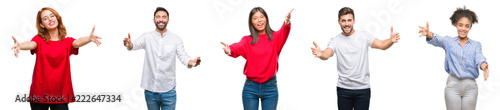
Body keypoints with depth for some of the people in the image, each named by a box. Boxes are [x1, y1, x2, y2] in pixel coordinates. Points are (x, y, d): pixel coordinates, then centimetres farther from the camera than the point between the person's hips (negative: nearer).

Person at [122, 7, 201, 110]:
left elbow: (182, 56, -9)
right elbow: (136, 44, -15)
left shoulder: (176, 39, 1)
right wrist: (129, 44, -39)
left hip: (168, 90, -1)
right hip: (150, 89, 1)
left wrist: (191, 62, -32)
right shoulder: (147, 37, 2)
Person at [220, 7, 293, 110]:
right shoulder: (247, 40, 1)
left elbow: (283, 34, -22)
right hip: (250, 87, 0)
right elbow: (238, 47, -20)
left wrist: (286, 24, -46)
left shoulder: (275, 37, 1)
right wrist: (229, 50, -45)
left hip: (270, 87, 0)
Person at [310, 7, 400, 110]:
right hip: (343, 89, 0)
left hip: (363, 88, 0)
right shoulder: (335, 41, 1)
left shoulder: (364, 36, 3)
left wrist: (391, 40, -32)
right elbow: (327, 54, -17)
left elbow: (381, 45, -9)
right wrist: (320, 54, -42)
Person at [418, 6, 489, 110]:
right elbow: (436, 39, -15)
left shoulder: (476, 45, 10)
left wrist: (484, 67, -33)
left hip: (470, 86, 1)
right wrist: (428, 33, -39)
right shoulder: (448, 41, 6)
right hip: (453, 85, -1)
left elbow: (479, 58, -8)